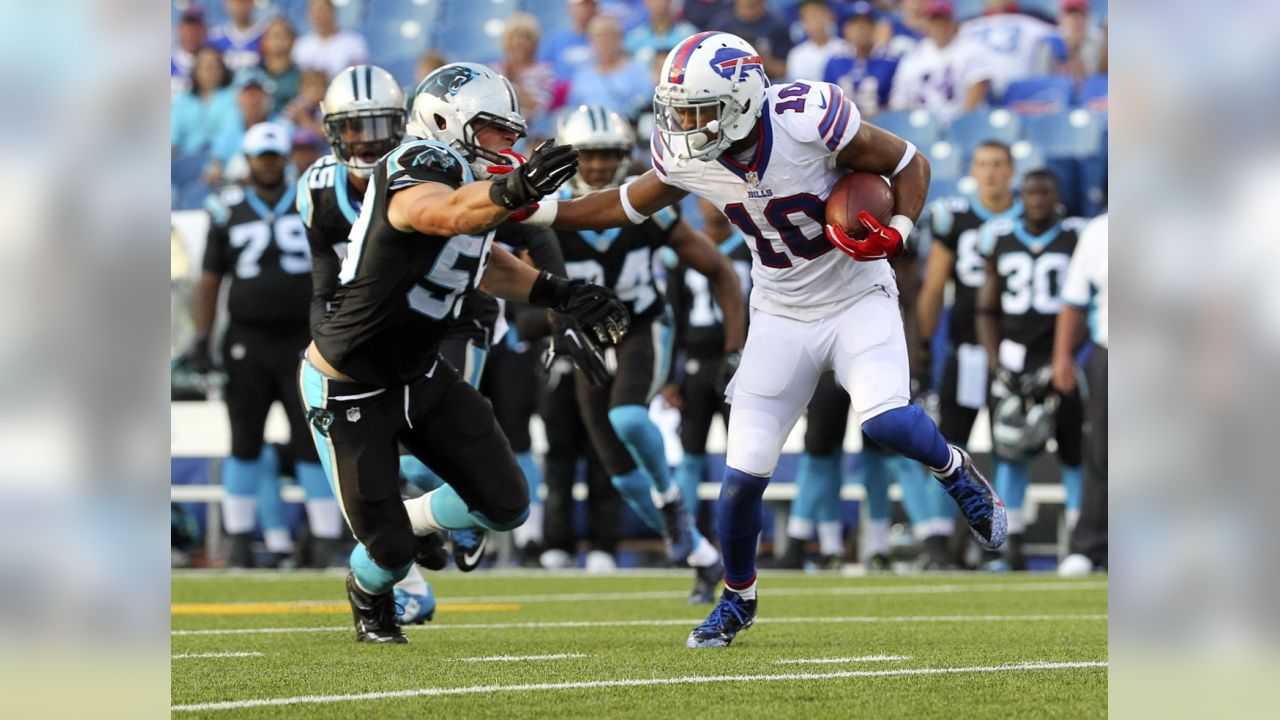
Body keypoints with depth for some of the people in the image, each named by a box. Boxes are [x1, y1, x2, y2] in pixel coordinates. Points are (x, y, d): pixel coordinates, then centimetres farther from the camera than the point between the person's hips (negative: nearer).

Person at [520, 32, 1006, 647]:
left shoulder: (808, 119, -27)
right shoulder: (684, 158, -13)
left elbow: (908, 164, -13)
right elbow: (630, 205, 8)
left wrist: (896, 234, -30)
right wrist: (535, 210, -1)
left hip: (858, 300, -3)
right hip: (782, 315, 3)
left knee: (885, 422, -29)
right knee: (743, 473, -4)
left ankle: (953, 470, 5)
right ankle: (738, 598, 22)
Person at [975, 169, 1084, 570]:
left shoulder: (1076, 238, 0)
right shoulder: (1000, 240, 8)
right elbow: (987, 310, 11)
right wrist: (997, 367, 1)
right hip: (1014, 359, 2)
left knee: (1074, 453, -4)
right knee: (1010, 452, -1)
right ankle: (1012, 547, 3)